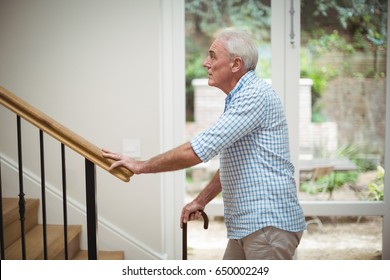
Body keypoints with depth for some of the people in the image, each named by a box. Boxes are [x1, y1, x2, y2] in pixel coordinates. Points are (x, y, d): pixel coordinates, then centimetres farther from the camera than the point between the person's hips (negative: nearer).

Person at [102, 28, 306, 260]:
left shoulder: (255, 95, -16)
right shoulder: (238, 99, 18)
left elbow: (198, 151, -22)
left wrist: (142, 166, -12)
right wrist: (201, 201, 25)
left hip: (270, 224, -10)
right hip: (246, 226, 10)